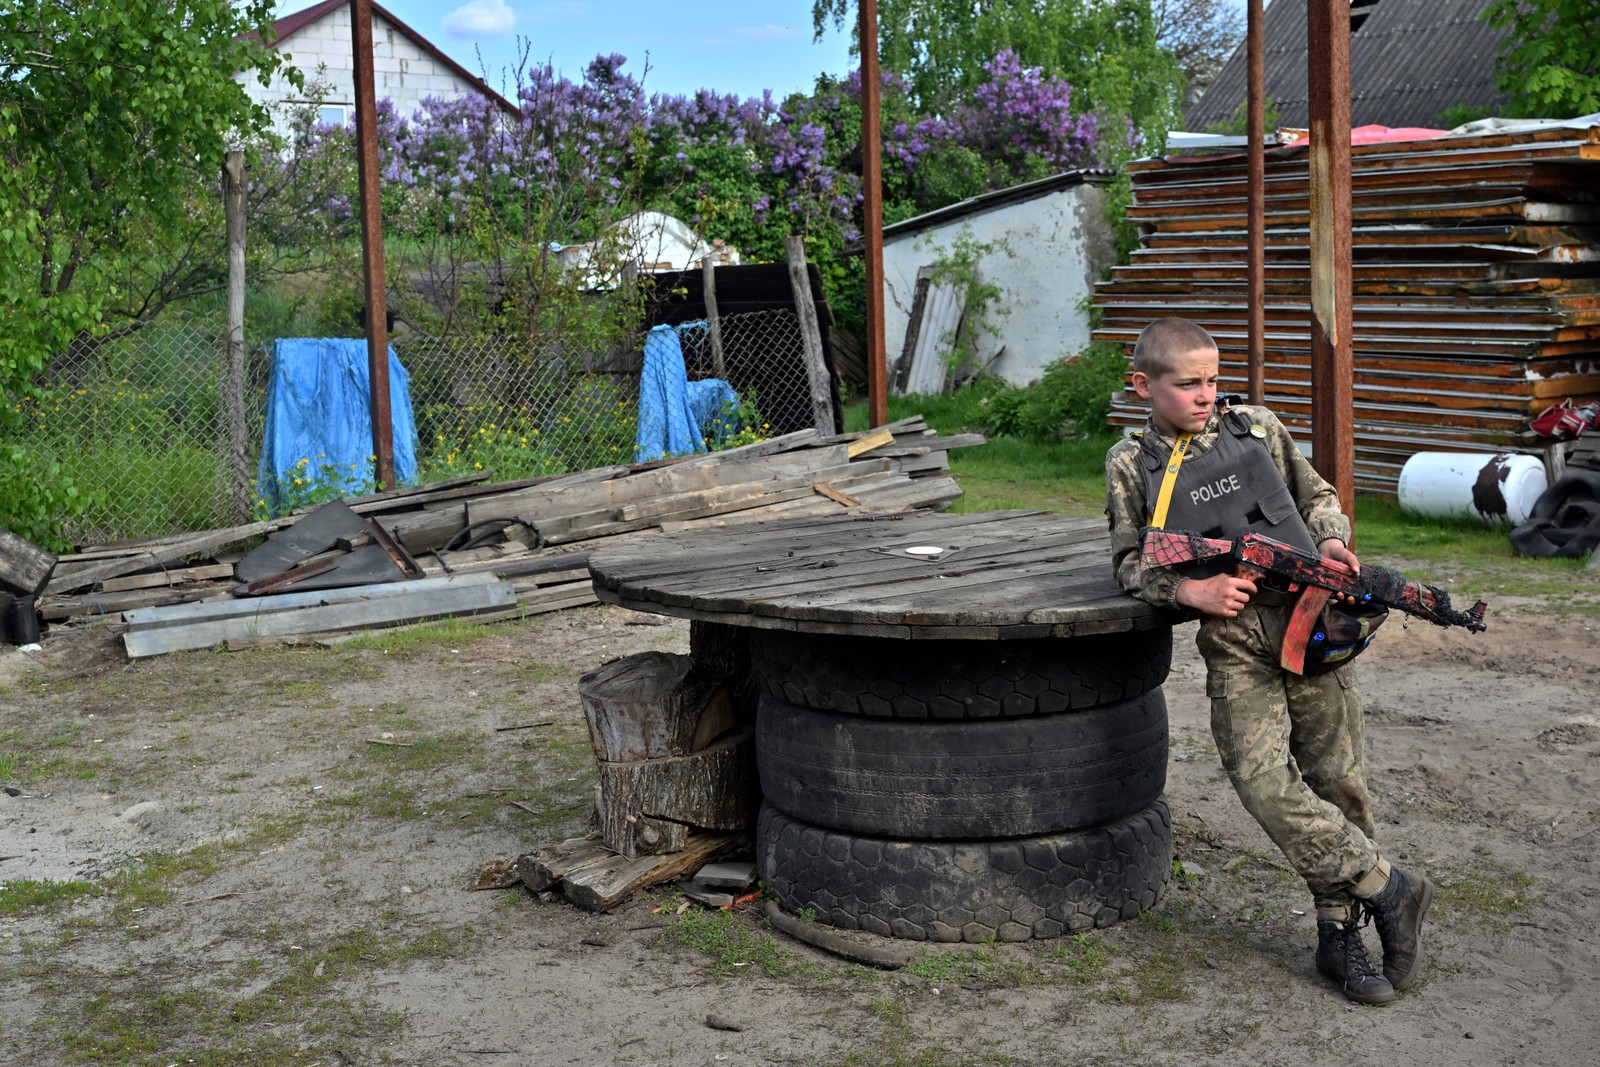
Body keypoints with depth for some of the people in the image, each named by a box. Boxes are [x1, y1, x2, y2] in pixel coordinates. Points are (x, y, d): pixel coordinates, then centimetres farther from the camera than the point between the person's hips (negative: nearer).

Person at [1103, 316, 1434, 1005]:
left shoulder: (1256, 427, 12)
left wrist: (1331, 540, 1)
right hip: (1233, 645, -1)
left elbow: (1318, 496, 22)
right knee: (1267, 787, -16)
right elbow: (1129, 563, 7)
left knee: (1336, 780, 3)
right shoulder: (1132, 464, 7)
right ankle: (1389, 890, 1)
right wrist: (1188, 590, -11)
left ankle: (1340, 931, 18)